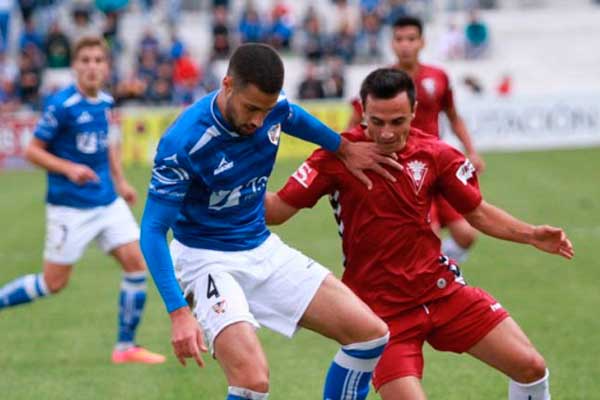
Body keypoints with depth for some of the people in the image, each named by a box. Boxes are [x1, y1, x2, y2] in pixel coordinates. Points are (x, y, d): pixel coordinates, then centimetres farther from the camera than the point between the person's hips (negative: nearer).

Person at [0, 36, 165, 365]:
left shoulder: (106, 102, 5)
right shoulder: (62, 106, -16)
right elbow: (33, 150, -11)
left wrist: (120, 181, 17)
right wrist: (69, 169, -23)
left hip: (107, 200, 6)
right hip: (69, 206, -6)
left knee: (136, 262, -3)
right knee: (53, 283, -1)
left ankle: (126, 346, 5)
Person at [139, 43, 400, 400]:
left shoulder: (273, 108, -9)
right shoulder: (183, 143, -26)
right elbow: (153, 230, -23)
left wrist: (344, 148, 24)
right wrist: (179, 312, -30)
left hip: (264, 250, 7)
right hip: (208, 260, -7)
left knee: (372, 334, -2)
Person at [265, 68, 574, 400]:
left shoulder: (435, 155, -3)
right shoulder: (337, 156, -12)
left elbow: (477, 212, 9)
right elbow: (277, 210, -10)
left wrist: (530, 235, -3)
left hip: (442, 290, 4)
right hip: (380, 308, -3)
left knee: (530, 367, -2)